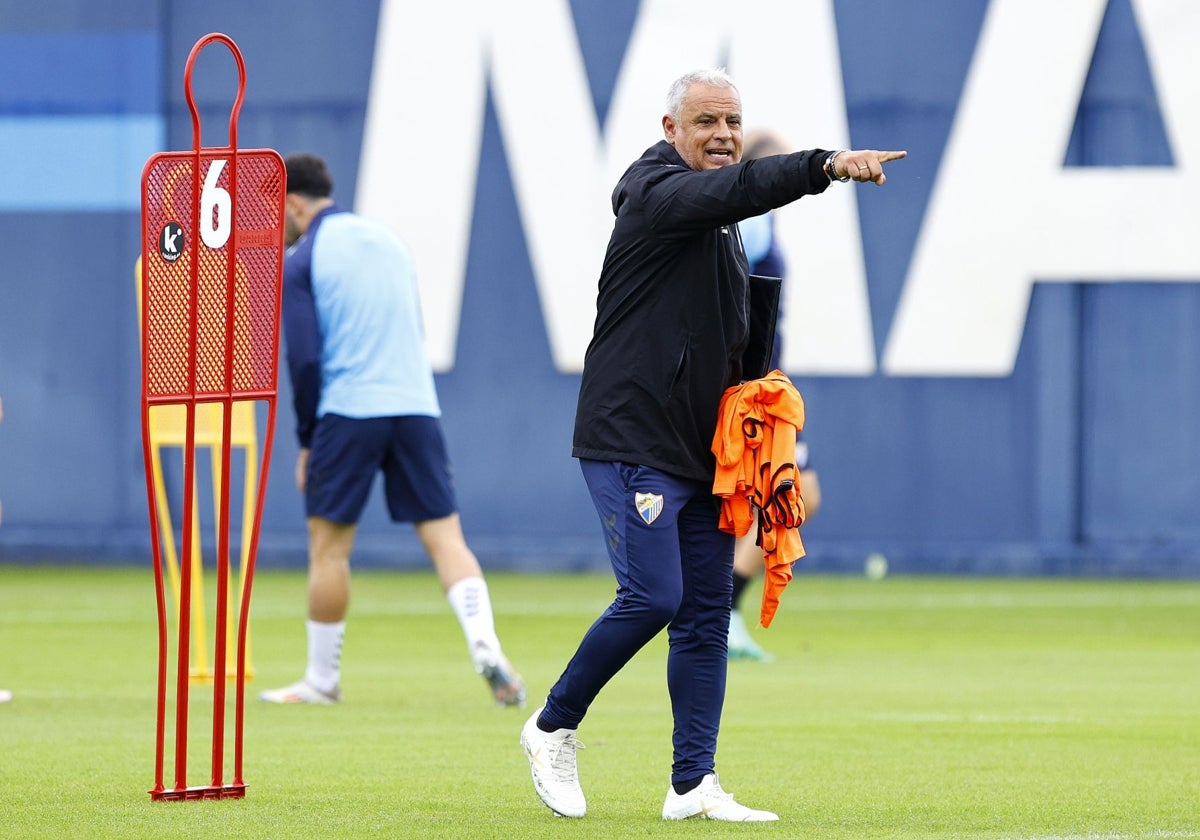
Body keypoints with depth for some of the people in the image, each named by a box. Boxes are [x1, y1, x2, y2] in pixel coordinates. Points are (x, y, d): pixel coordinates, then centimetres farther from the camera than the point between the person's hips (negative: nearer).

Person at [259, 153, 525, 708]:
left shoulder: (301, 261, -1)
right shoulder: (388, 240, 17)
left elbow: (304, 357, -7)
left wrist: (307, 439, 4)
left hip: (348, 412, -5)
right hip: (416, 407, 5)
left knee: (328, 547, 6)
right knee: (444, 535, 2)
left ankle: (322, 680, 12)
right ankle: (485, 645, -18)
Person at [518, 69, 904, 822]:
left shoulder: (718, 219, 18)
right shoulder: (659, 192, -11)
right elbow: (738, 189, -32)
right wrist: (827, 166, -45)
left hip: (702, 450, 9)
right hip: (631, 442, -9)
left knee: (706, 612, 4)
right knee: (652, 597, -15)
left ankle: (694, 783, 4)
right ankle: (553, 729, 5)